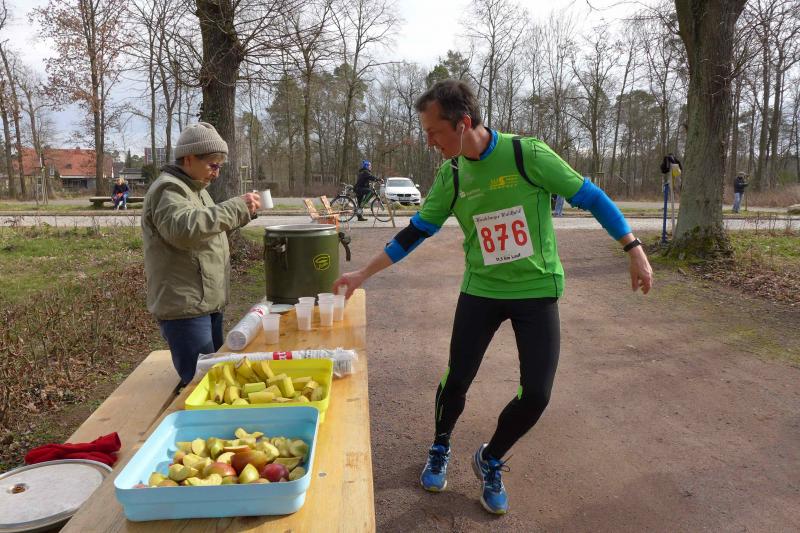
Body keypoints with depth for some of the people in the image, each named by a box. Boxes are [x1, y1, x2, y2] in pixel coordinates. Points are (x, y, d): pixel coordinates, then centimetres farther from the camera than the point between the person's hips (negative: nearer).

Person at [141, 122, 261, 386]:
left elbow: (208, 225, 29)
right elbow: (184, 228, -33)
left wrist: (243, 212, 11)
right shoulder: (168, 190, -14)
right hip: (185, 308, -10)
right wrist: (237, 207, -29)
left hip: (208, 304, 10)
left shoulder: (195, 188, 18)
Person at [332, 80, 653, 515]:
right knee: (457, 380, 3)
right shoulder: (451, 178, -3)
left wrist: (634, 250, -6)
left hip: (537, 290, -2)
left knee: (536, 394, -3)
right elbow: (414, 233, 5)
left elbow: (590, 198, -6)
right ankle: (440, 449, 33)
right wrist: (362, 275, 5)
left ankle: (490, 461, 24)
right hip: (481, 290, 2)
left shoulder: (528, 154, -15)